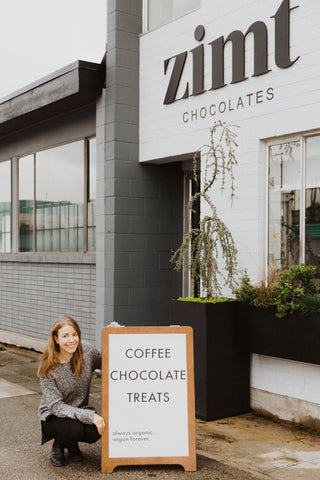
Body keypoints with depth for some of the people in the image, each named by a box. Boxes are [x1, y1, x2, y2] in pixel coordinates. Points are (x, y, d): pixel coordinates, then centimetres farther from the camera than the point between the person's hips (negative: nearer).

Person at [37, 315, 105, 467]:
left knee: (97, 430, -28)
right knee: (74, 429, -35)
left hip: (81, 410, 3)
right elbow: (55, 406, -22)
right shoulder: (48, 368, -20)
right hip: (53, 416, -3)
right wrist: (89, 416, -33)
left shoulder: (86, 351, -11)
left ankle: (72, 445, 8)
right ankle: (58, 445, 3)